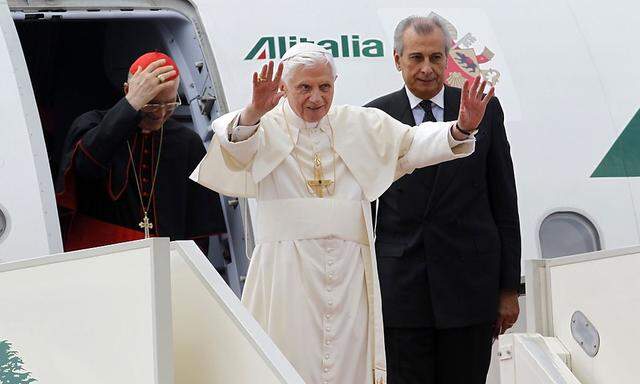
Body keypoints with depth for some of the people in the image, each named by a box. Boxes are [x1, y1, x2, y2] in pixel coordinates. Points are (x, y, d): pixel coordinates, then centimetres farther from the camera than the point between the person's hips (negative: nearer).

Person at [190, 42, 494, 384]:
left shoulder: (359, 124, 14)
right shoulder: (267, 128, 2)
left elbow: (413, 144, 8)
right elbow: (235, 149, -18)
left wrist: (460, 129, -9)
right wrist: (253, 112, -39)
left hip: (348, 270, 3)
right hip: (288, 271, -3)